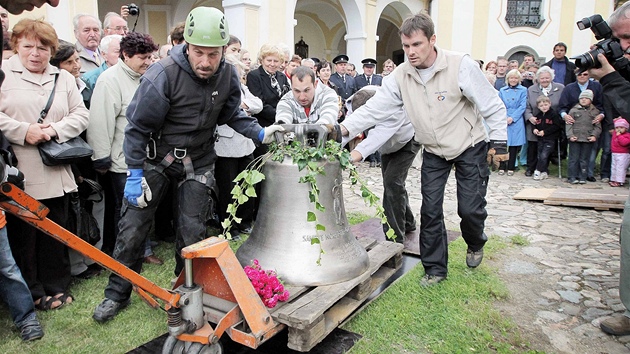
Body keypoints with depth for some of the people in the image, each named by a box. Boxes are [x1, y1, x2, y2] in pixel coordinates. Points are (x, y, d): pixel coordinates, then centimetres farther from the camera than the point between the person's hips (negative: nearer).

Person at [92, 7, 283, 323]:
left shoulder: (228, 77, -9)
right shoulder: (164, 75, -23)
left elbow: (232, 114, 8)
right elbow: (138, 125, -15)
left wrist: (260, 133, -8)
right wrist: (135, 174, -13)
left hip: (199, 162, 3)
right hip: (156, 157, -2)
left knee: (192, 232, 4)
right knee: (132, 227, 1)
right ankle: (117, 294, 22)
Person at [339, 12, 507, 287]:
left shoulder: (461, 66, -21)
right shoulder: (400, 75, -10)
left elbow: (492, 106, -14)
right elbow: (375, 108, -14)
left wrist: (499, 142, -12)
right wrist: (346, 127, -29)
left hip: (470, 147, -3)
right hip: (434, 151, 3)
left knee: (470, 208, -3)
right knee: (430, 209, 1)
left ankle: (475, 243, 33)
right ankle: (435, 268, 18)